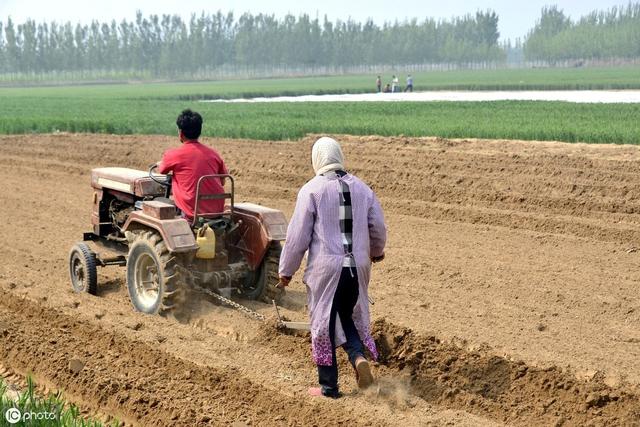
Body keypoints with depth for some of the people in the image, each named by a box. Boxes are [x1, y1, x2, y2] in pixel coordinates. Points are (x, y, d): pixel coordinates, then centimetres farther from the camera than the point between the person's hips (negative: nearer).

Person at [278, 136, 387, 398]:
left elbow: (297, 235, -8)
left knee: (323, 323, 7)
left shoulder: (311, 190, -8)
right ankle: (359, 356, -5)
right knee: (348, 317, 21)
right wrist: (377, 251, 33)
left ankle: (328, 386, 14)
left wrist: (286, 270, 3)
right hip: (358, 267, 4)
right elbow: (378, 228, 11)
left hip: (325, 269, -4)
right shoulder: (361, 188, 6)